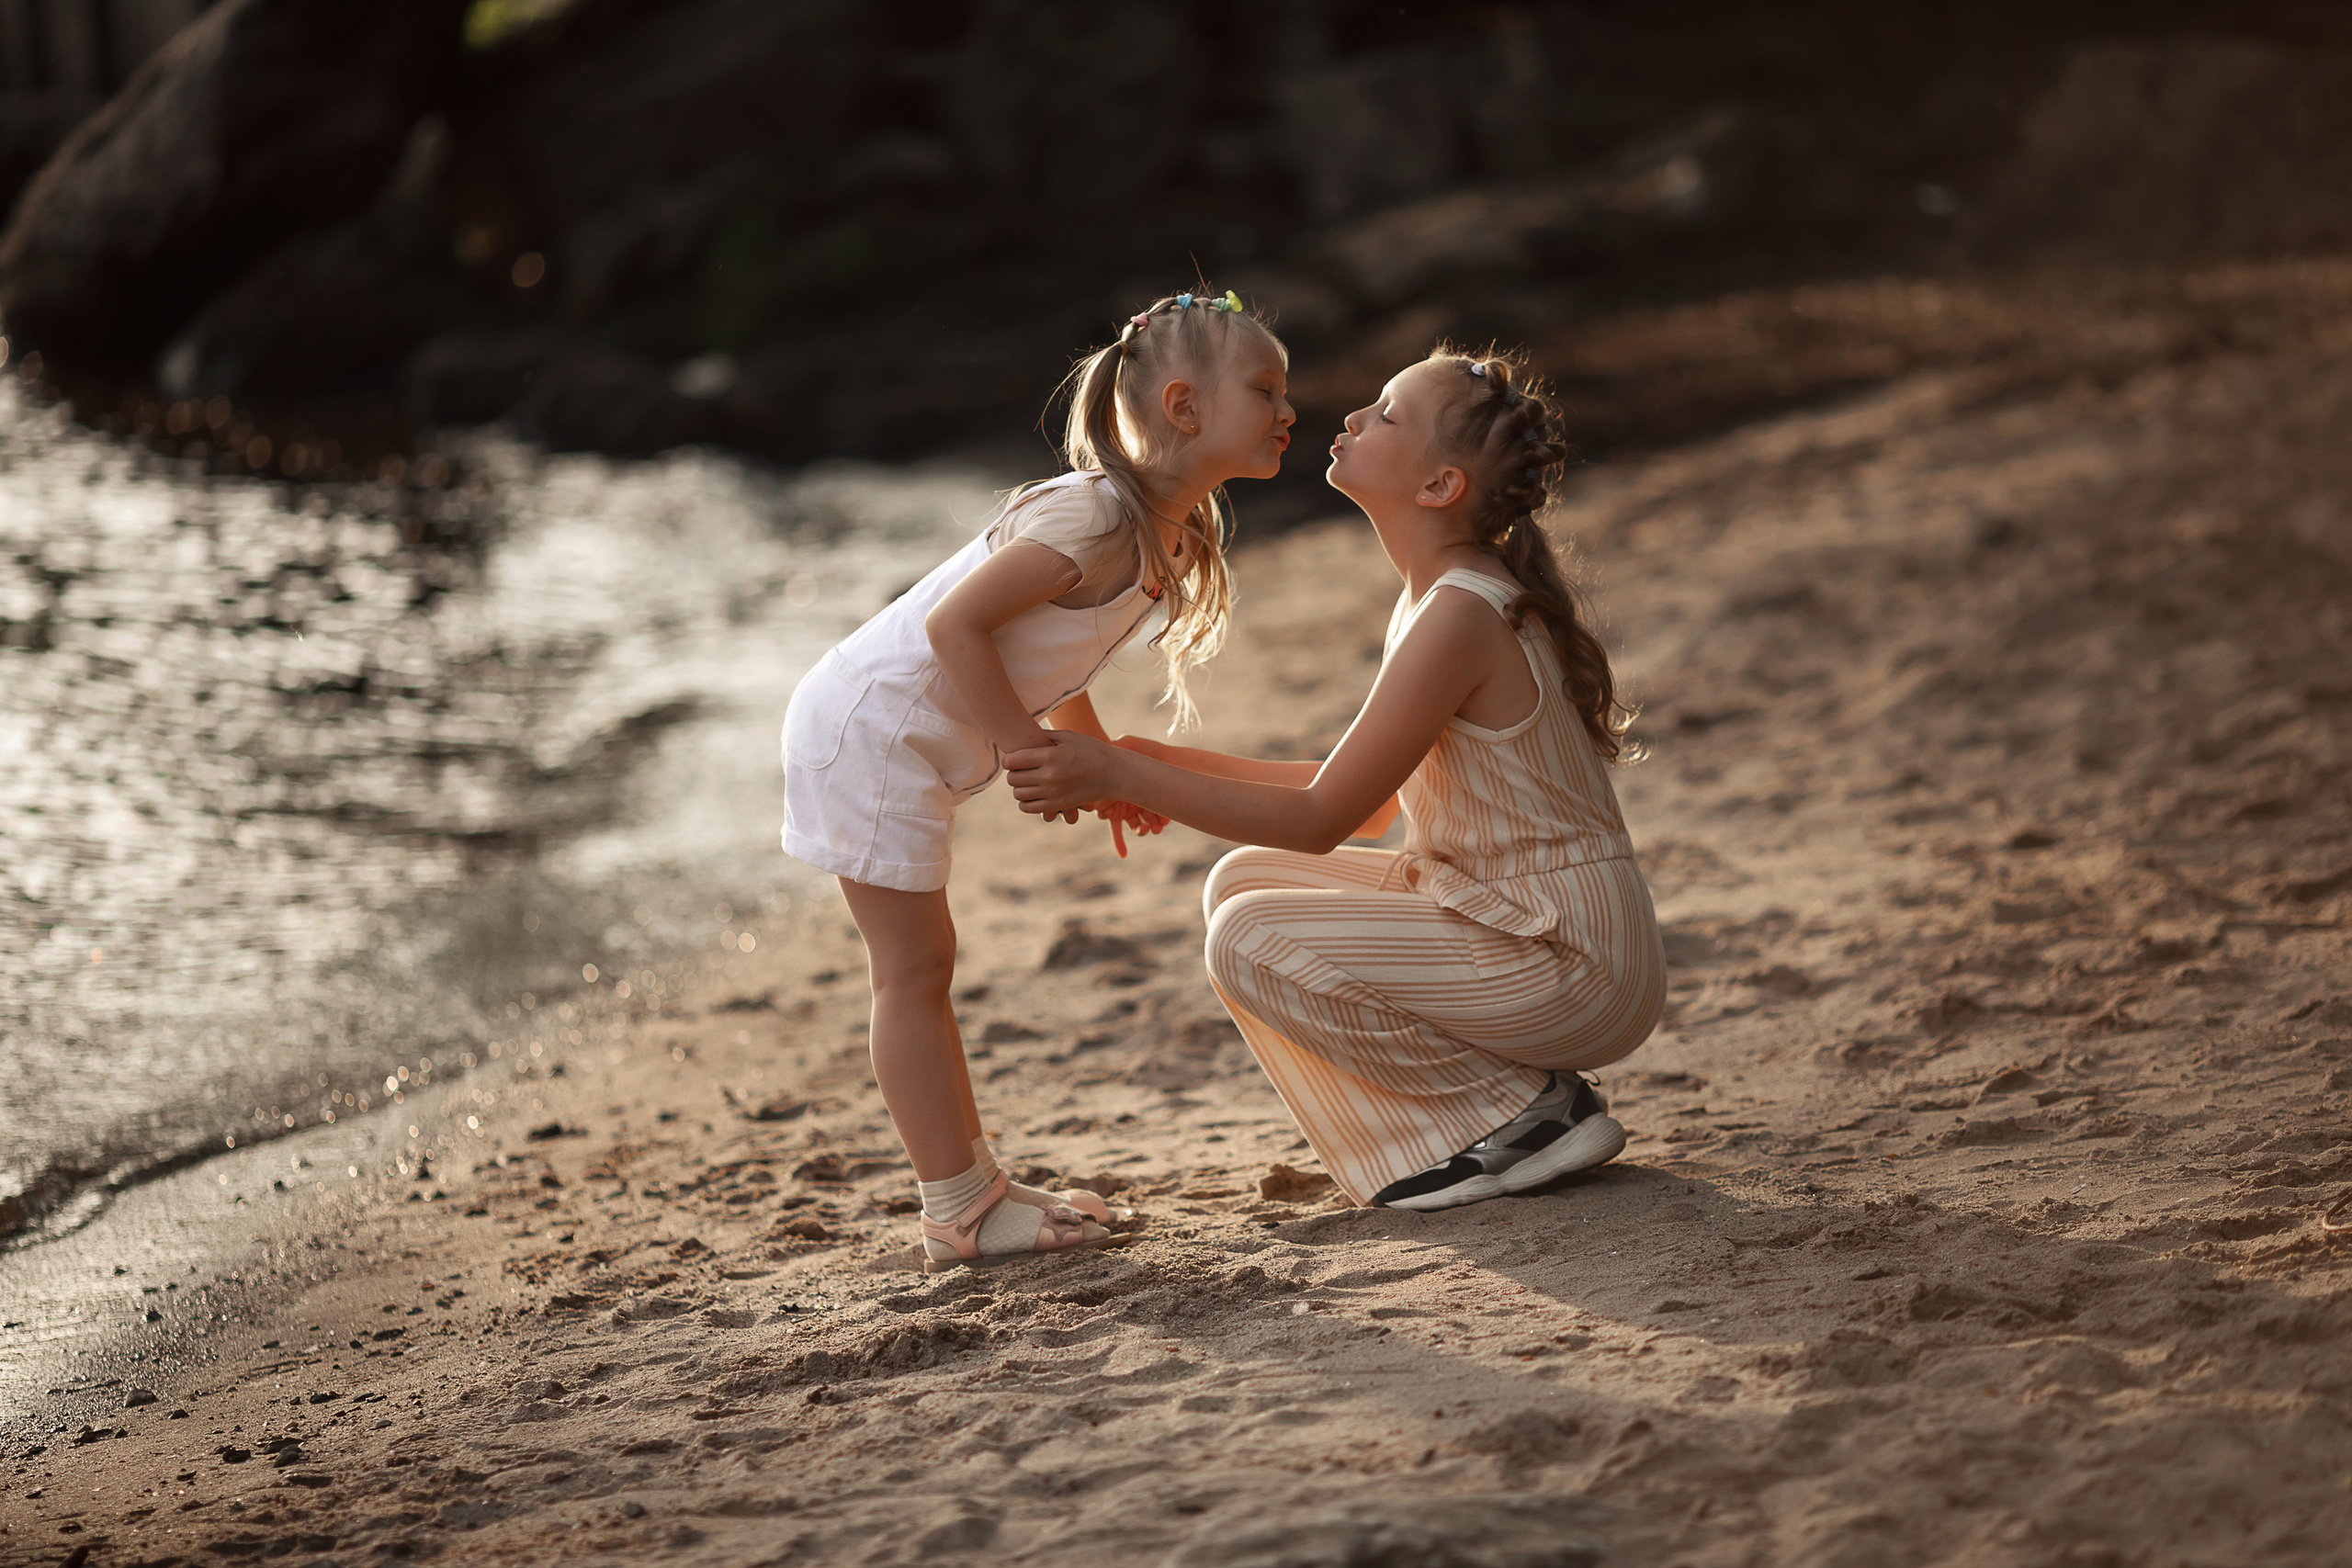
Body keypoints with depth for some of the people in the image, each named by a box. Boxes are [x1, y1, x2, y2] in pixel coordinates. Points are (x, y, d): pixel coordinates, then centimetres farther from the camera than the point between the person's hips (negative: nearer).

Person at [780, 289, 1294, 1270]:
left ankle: (971, 1185, 24)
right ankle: (959, 1212, -1)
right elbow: (958, 623, -28)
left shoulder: (1163, 533, 7)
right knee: (913, 969, -5)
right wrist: (1032, 749, -25)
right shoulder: (1096, 517, -24)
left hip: (894, 738, 10)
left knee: (920, 968, 15)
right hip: (869, 731, -10)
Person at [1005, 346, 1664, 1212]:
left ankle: (1521, 1111, -3)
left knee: (1251, 944, -13)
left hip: (1568, 963, -9)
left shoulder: (1463, 616, -22)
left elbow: (1320, 818, -19)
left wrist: (1119, 775, -19)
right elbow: (1365, 800, 14)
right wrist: (1174, 766, 8)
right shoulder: (1435, 594, 8)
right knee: (1243, 881, 9)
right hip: (1508, 922, 9)